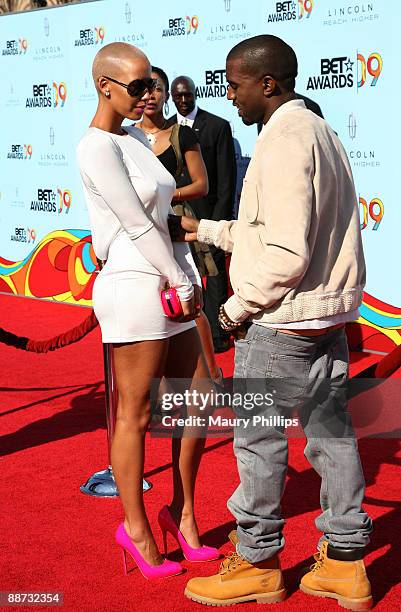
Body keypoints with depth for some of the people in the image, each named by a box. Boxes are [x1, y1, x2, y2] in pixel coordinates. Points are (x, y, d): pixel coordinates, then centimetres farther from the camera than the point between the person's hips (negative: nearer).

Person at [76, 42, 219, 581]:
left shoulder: (135, 139, 14)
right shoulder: (97, 149, -13)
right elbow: (138, 225, -15)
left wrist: (183, 278, 3)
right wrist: (182, 283, -8)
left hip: (168, 287, 9)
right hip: (134, 288, -9)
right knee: (136, 414, 2)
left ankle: (182, 511, 26)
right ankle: (136, 528, 17)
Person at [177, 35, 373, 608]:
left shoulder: (283, 139, -17)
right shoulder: (319, 130, 14)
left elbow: (286, 255, -24)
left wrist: (238, 307, -12)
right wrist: (204, 230, 20)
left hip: (282, 318, -10)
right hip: (330, 313, 10)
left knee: (258, 438, 3)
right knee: (330, 432, 12)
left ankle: (257, 564, 16)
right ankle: (344, 562, 21)